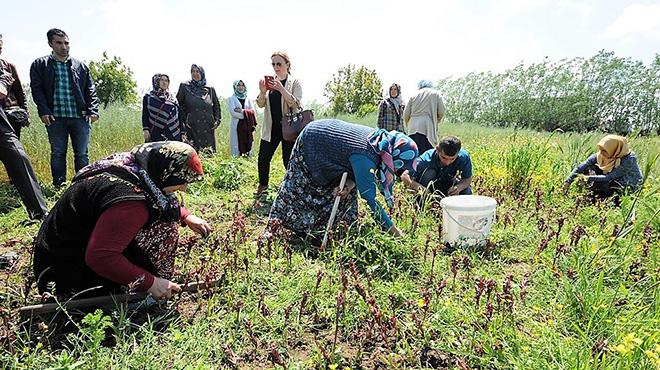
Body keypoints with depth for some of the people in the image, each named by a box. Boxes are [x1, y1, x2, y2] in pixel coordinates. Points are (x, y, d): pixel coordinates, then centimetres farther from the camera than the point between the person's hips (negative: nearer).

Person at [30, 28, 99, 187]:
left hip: (80, 116, 1)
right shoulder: (39, 65, 9)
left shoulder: (80, 66, 12)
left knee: (82, 154, 2)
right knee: (57, 154, 4)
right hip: (55, 117, 0)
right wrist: (43, 111, -9)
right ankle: (58, 187, 11)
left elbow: (91, 90, 9)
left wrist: (93, 111, -2)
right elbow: (36, 89, 3)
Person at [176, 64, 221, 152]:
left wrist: (217, 120, 6)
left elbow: (217, 106, 18)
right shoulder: (184, 87, 6)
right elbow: (178, 104, 6)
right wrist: (183, 120, -4)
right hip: (192, 127, -2)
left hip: (208, 128, 2)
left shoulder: (210, 89, 11)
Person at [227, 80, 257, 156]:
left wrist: (241, 111, -9)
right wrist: (246, 114, -9)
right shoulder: (231, 98, 6)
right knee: (237, 147, -5)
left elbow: (253, 111, 3)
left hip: (247, 127, 4)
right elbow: (232, 113, -8)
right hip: (236, 126, -3)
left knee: (248, 147, 1)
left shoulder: (248, 99, 16)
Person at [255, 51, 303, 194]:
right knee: (263, 159, 6)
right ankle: (263, 184, 28)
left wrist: (281, 89, -23)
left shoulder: (295, 82, 0)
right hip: (271, 128, 4)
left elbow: (295, 104, -12)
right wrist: (262, 92, -12)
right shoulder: (269, 81, 10)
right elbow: (261, 104, 8)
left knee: (288, 161, -1)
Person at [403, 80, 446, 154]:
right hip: (427, 129, -3)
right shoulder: (436, 94, 13)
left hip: (412, 129, 3)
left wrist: (408, 127, 26)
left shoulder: (414, 95, 17)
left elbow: (406, 114, 11)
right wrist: (435, 121, 23)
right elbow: (441, 112, 5)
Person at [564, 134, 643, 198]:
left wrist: (588, 178, -38)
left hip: (630, 185, -6)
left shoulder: (629, 159, -31)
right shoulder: (601, 154, -17)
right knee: (589, 168, -14)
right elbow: (581, 167, -19)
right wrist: (568, 181, -25)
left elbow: (610, 177, -33)